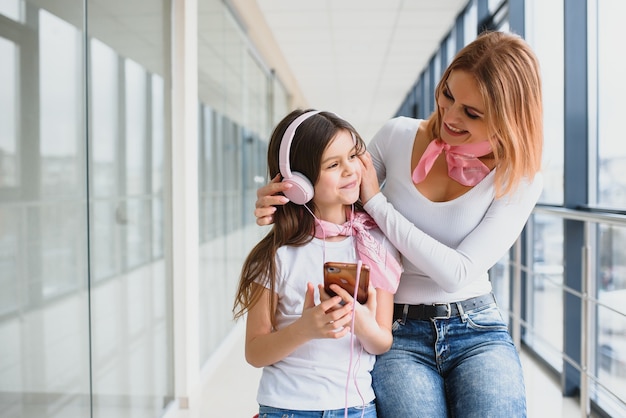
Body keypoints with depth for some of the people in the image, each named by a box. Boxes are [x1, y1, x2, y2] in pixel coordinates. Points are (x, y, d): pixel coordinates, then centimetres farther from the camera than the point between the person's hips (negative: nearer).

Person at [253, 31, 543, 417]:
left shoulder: (521, 179, -6)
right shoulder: (397, 136, -2)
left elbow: (458, 272, -16)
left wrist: (376, 202, -17)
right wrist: (279, 205, -13)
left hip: (476, 331, 0)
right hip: (399, 333, 1)